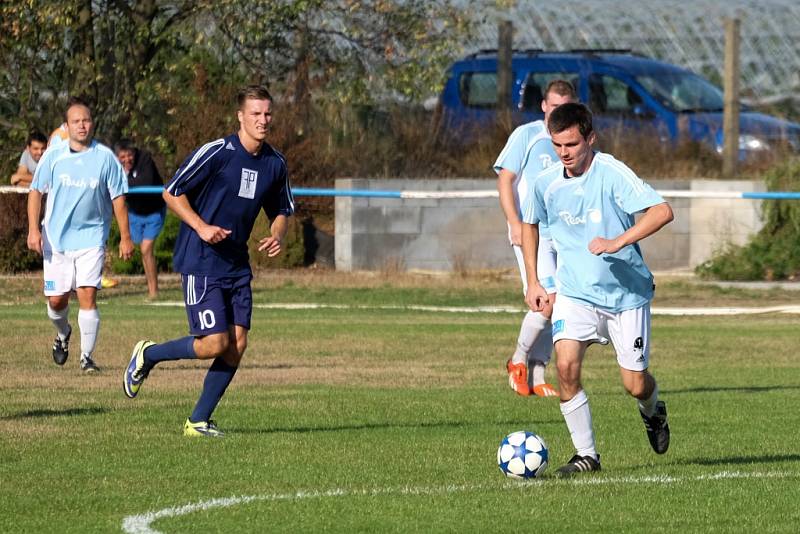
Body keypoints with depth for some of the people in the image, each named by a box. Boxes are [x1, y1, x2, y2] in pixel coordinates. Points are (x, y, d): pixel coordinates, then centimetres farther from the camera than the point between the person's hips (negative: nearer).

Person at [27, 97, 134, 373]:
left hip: (91, 238, -2)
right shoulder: (53, 156, -1)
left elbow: (118, 197, 2)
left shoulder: (105, 157, -3)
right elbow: (36, 191, 6)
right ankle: (63, 334, 38)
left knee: (87, 294, -14)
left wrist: (125, 237, 1)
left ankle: (87, 356, -7)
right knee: (56, 299, 5)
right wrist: (33, 229, -4)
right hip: (56, 239, 2)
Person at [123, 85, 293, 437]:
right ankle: (147, 356, 13)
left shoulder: (275, 164, 6)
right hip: (200, 263, -7)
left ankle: (199, 420, 10)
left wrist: (277, 235, -1)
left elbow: (280, 211, 21)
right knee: (215, 344, -12)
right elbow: (172, 193, -9)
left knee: (237, 345, -1)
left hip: (237, 264, 7)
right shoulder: (216, 153, -13)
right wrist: (201, 226, -21)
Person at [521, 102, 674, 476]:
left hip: (626, 293, -3)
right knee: (566, 365, -19)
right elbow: (529, 224, 17)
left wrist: (617, 242, -38)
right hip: (575, 292, 3)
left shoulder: (612, 174, -19)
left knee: (635, 385, 2)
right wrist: (532, 282, 12)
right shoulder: (546, 182, -4)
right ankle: (586, 454, -7)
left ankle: (653, 412, 40)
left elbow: (662, 211, -28)